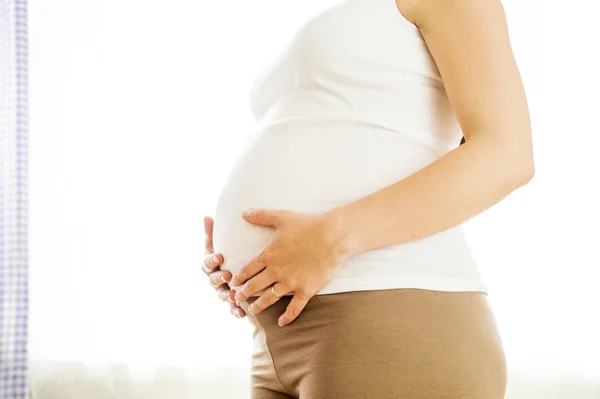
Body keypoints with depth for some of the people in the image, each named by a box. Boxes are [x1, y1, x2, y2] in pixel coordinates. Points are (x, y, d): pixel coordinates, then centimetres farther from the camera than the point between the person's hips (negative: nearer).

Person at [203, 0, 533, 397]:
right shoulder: (328, 63, 30)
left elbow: (507, 156, -10)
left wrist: (328, 241, -18)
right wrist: (241, 262, 9)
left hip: (393, 338, -10)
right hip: (306, 348, 10)